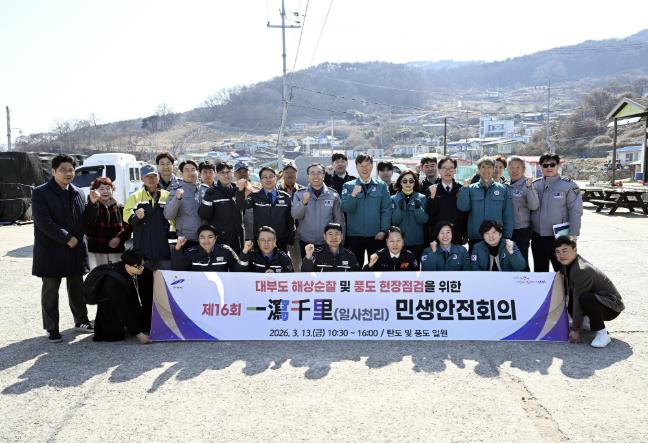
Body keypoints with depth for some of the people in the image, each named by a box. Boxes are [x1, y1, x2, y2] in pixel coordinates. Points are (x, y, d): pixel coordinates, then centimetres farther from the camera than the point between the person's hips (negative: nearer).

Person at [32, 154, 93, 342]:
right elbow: (43, 221, -17)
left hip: (75, 250, 5)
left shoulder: (78, 193, 10)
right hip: (50, 251, -5)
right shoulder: (40, 193, -7)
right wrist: (67, 238, -18)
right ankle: (51, 328, 15)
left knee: (77, 288, 15)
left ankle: (81, 321, 29)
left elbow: (84, 220, 13)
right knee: (50, 290, 5)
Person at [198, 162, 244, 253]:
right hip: (219, 240, -4)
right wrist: (207, 198, -20)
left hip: (237, 240, 4)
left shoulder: (237, 191, 9)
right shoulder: (213, 192, -1)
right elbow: (203, 215, -8)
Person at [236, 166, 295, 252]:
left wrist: (290, 239, 3)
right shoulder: (255, 197, 2)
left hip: (281, 242, 1)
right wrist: (241, 190, -33)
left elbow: (290, 219, 7)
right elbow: (242, 206, -16)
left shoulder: (286, 197, 5)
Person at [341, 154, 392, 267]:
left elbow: (386, 210, 0)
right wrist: (353, 194, -23)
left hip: (376, 235, 0)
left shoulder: (381, 186, 4)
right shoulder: (348, 186, 3)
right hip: (354, 235, 0)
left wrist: (383, 230, -8)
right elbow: (345, 208, -7)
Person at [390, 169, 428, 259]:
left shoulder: (422, 198, 2)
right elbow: (394, 221, -5)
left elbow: (424, 220, -5)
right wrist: (400, 208, -20)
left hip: (417, 242, 0)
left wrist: (418, 208, -20)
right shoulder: (394, 199, 1)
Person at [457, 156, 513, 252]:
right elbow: (463, 207, -8)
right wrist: (465, 188, -15)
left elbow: (508, 216, 5)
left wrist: (507, 237, 0)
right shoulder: (471, 189, 5)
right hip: (475, 238, 0)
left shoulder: (502, 189, 4)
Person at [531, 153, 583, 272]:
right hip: (537, 237, 5)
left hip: (558, 237, -5)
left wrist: (573, 234, -13)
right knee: (539, 270, 17)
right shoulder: (535, 185, 7)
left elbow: (575, 211, -9)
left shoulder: (568, 185, -6)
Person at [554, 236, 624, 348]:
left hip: (612, 306, -10)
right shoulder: (567, 264, 0)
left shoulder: (582, 270, -28)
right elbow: (570, 293, 8)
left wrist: (575, 330, -22)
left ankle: (602, 333, -20)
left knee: (584, 298, -36)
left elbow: (578, 300, -26)